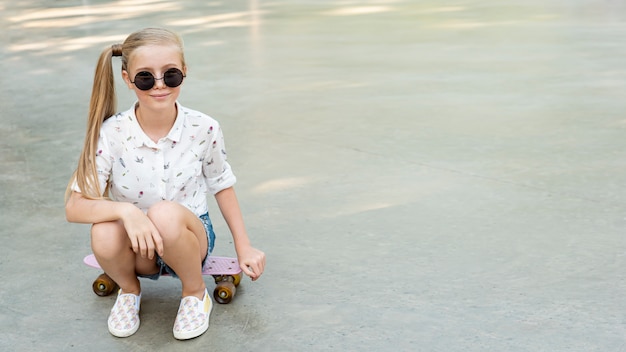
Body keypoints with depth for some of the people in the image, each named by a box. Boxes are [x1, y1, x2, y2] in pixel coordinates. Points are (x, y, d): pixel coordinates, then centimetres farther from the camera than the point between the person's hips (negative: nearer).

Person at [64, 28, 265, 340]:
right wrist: (126, 211, -40)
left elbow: (222, 186, 4)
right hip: (138, 250, 1)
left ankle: (195, 292, -5)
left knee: (166, 214, -35)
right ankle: (129, 289, 2)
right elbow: (75, 207, -21)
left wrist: (244, 246, 4)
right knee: (105, 235, -34)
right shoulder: (111, 133, -17)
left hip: (190, 239, 0)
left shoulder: (203, 129, -14)